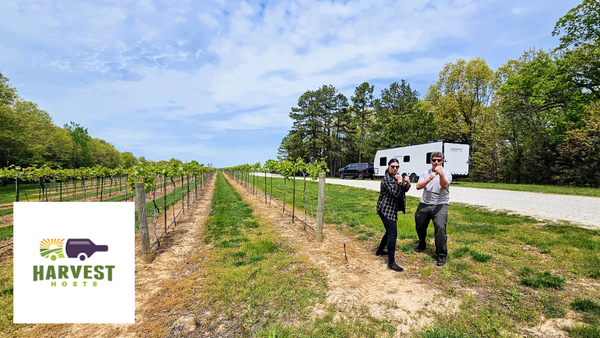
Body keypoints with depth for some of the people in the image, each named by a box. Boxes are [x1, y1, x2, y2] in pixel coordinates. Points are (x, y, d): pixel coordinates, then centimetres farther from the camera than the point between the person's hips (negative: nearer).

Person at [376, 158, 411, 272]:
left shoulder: (395, 177, 12)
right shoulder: (387, 178, -17)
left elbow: (404, 190, 14)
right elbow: (395, 193, -26)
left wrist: (408, 183, -4)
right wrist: (399, 182, -22)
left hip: (391, 210, 10)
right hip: (385, 209, -10)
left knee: (390, 231, 21)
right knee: (392, 234, -14)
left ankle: (379, 251, 39)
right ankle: (391, 263, -11)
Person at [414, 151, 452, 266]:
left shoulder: (446, 173, -4)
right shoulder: (425, 173, 5)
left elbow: (444, 186, -24)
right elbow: (418, 186, -9)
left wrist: (441, 174, -41)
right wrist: (429, 179, -25)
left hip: (440, 205, -4)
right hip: (424, 204, 4)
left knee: (440, 227, -19)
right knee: (420, 226, 12)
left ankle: (441, 255, -3)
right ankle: (421, 245, 41)